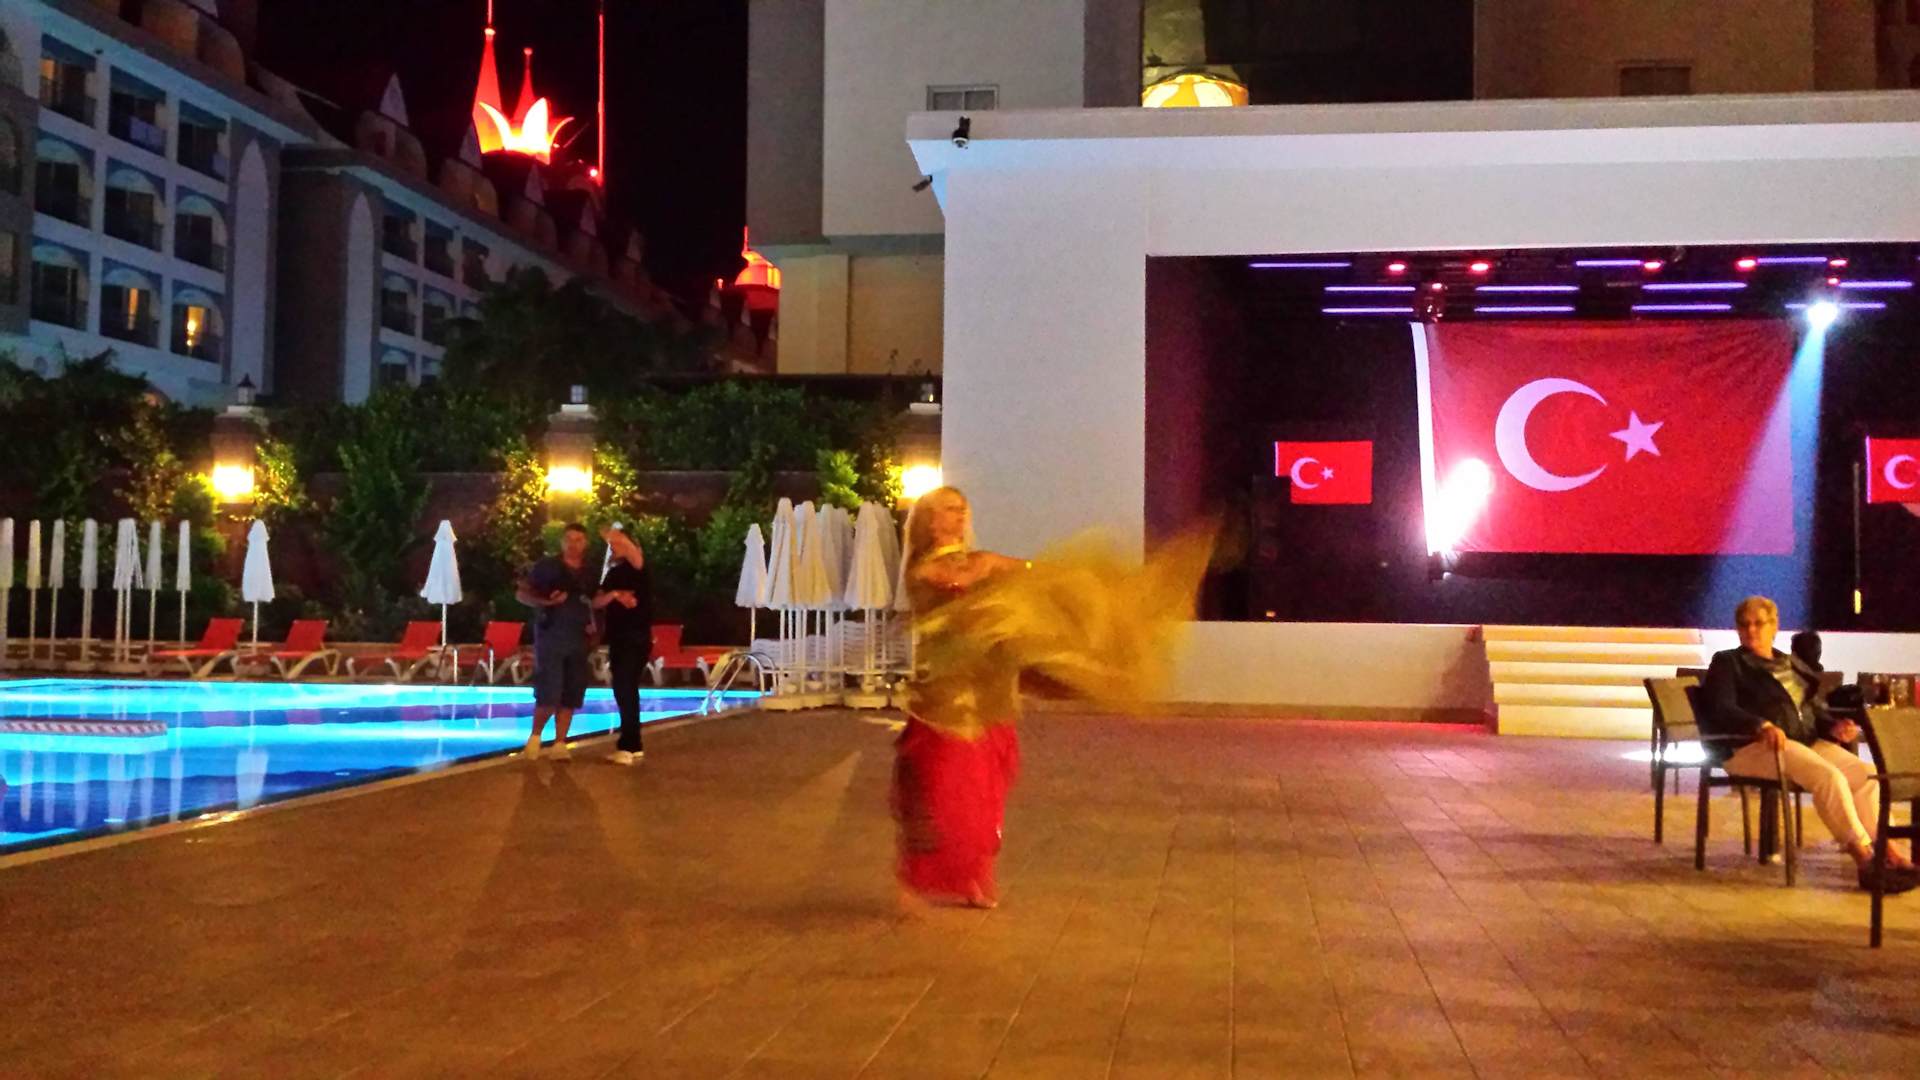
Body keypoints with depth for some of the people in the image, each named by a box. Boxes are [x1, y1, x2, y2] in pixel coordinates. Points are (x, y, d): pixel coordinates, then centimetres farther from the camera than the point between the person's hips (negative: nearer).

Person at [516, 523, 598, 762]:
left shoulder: (589, 573, 11)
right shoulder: (546, 566, -1)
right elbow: (521, 593, -1)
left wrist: (592, 625, 5)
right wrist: (546, 602, -17)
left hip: (578, 639, 4)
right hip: (550, 636, -4)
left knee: (570, 696, 3)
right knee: (549, 695, -11)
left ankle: (559, 745, 9)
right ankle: (535, 736, 11)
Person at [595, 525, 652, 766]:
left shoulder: (638, 568, -5)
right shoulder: (613, 573, 15)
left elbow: (634, 552, -30)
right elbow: (597, 602, 5)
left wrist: (615, 536, -31)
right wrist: (615, 594, -13)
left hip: (636, 638, -8)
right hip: (617, 639, 8)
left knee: (626, 689, -12)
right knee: (624, 691, 10)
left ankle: (628, 746, -9)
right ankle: (633, 746, 17)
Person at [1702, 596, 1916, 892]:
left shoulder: (1793, 665, 27)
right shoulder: (1727, 663, 8)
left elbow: (1815, 709, 24)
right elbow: (1722, 710, -7)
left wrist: (1833, 727, -1)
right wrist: (1762, 726, -26)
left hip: (1807, 741, 7)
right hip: (1753, 746, -6)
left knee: (1865, 775, -19)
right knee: (1830, 777, -30)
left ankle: (1887, 850, -27)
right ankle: (1865, 860, -30)